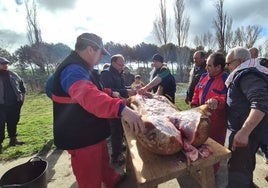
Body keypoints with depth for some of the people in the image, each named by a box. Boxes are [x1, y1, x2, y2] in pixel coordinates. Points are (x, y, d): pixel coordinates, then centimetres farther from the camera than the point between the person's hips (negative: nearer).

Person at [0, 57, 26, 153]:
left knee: (13, 122, 13)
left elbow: (22, 86, 14)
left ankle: (13, 139, 27)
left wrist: (22, 97, 7)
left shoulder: (13, 75, 8)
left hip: (15, 104, 4)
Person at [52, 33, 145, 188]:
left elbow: (93, 89, 26)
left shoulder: (80, 68, 11)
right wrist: (121, 108, -59)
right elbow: (88, 95, -48)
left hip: (91, 132, 11)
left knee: (103, 161, 31)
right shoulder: (73, 70, -26)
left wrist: (111, 93, 19)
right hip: (81, 137, -11)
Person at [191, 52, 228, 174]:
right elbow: (197, 92, 13)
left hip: (216, 121, -7)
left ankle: (213, 171, 33)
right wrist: (194, 104, 3)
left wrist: (217, 101, -42)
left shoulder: (226, 80, -16)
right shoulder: (204, 76, 7)